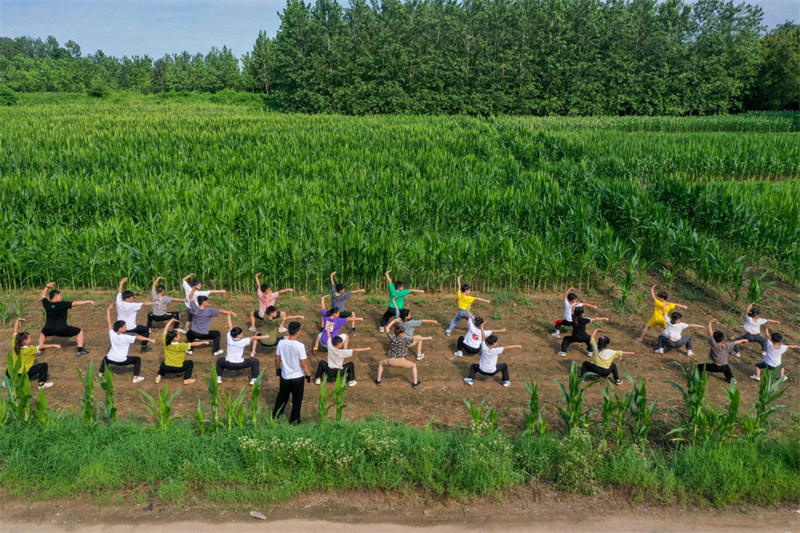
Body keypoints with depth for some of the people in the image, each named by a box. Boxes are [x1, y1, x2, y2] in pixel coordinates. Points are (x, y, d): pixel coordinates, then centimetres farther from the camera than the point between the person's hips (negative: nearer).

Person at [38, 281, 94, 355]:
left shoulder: (47, 304, 4)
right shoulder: (63, 304, -8)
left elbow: (43, 296, 25)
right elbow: (76, 303, -12)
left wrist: (47, 287, 29)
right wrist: (88, 302, -10)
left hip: (49, 329, 5)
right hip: (62, 329, -5)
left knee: (43, 333, 40)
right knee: (80, 331, 10)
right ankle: (80, 349, 0)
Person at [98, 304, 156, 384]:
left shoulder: (112, 334, -7)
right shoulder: (126, 338, -17)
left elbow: (109, 322, -1)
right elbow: (138, 337, -22)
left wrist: (108, 310, 5)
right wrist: (149, 339, -22)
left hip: (111, 359, 4)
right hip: (122, 361, -4)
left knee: (105, 358, 38)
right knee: (137, 359, 11)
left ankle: (100, 374, 25)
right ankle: (136, 377, 3)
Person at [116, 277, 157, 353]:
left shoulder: (119, 303, -9)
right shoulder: (132, 305, -23)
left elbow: (119, 292, 3)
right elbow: (144, 304, -21)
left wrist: (122, 282, 11)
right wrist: (154, 303, -12)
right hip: (130, 328, -5)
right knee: (146, 329, 15)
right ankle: (144, 347, 16)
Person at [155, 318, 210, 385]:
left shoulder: (166, 343, -9)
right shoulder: (180, 346, -20)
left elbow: (165, 330, 4)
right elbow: (193, 344, -12)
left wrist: (171, 321, 12)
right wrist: (203, 342, -1)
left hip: (166, 368, 4)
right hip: (178, 368, -4)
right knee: (190, 363, 18)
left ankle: (159, 376, 24)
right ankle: (187, 379, 11)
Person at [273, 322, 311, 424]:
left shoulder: (281, 342, -10)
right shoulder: (300, 346, -23)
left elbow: (277, 358, 1)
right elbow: (303, 363, -18)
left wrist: (277, 369, 18)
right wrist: (308, 374, -4)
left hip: (285, 375, 4)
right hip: (298, 376, -4)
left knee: (282, 396, 23)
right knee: (297, 399, 15)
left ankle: (275, 415, 36)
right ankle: (294, 419, 26)